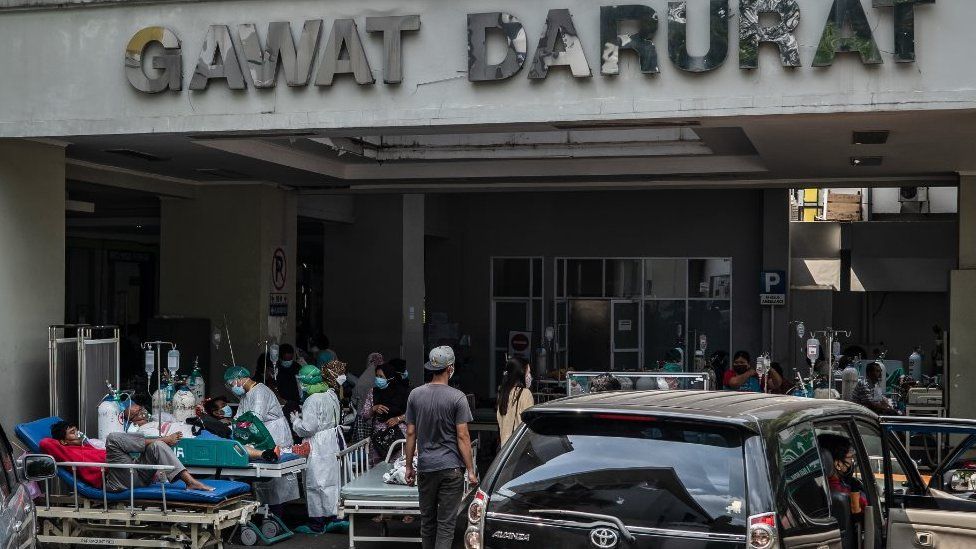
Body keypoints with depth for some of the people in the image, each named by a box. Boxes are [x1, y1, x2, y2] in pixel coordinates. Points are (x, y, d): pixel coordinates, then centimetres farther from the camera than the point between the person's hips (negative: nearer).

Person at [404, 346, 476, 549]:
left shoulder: (415, 395, 2)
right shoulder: (457, 398, -9)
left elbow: (411, 434, 5)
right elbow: (462, 437, -10)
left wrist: (409, 467, 13)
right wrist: (470, 471, -4)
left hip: (425, 468, 4)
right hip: (451, 468, -3)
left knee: (427, 520, 14)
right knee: (446, 523, -1)